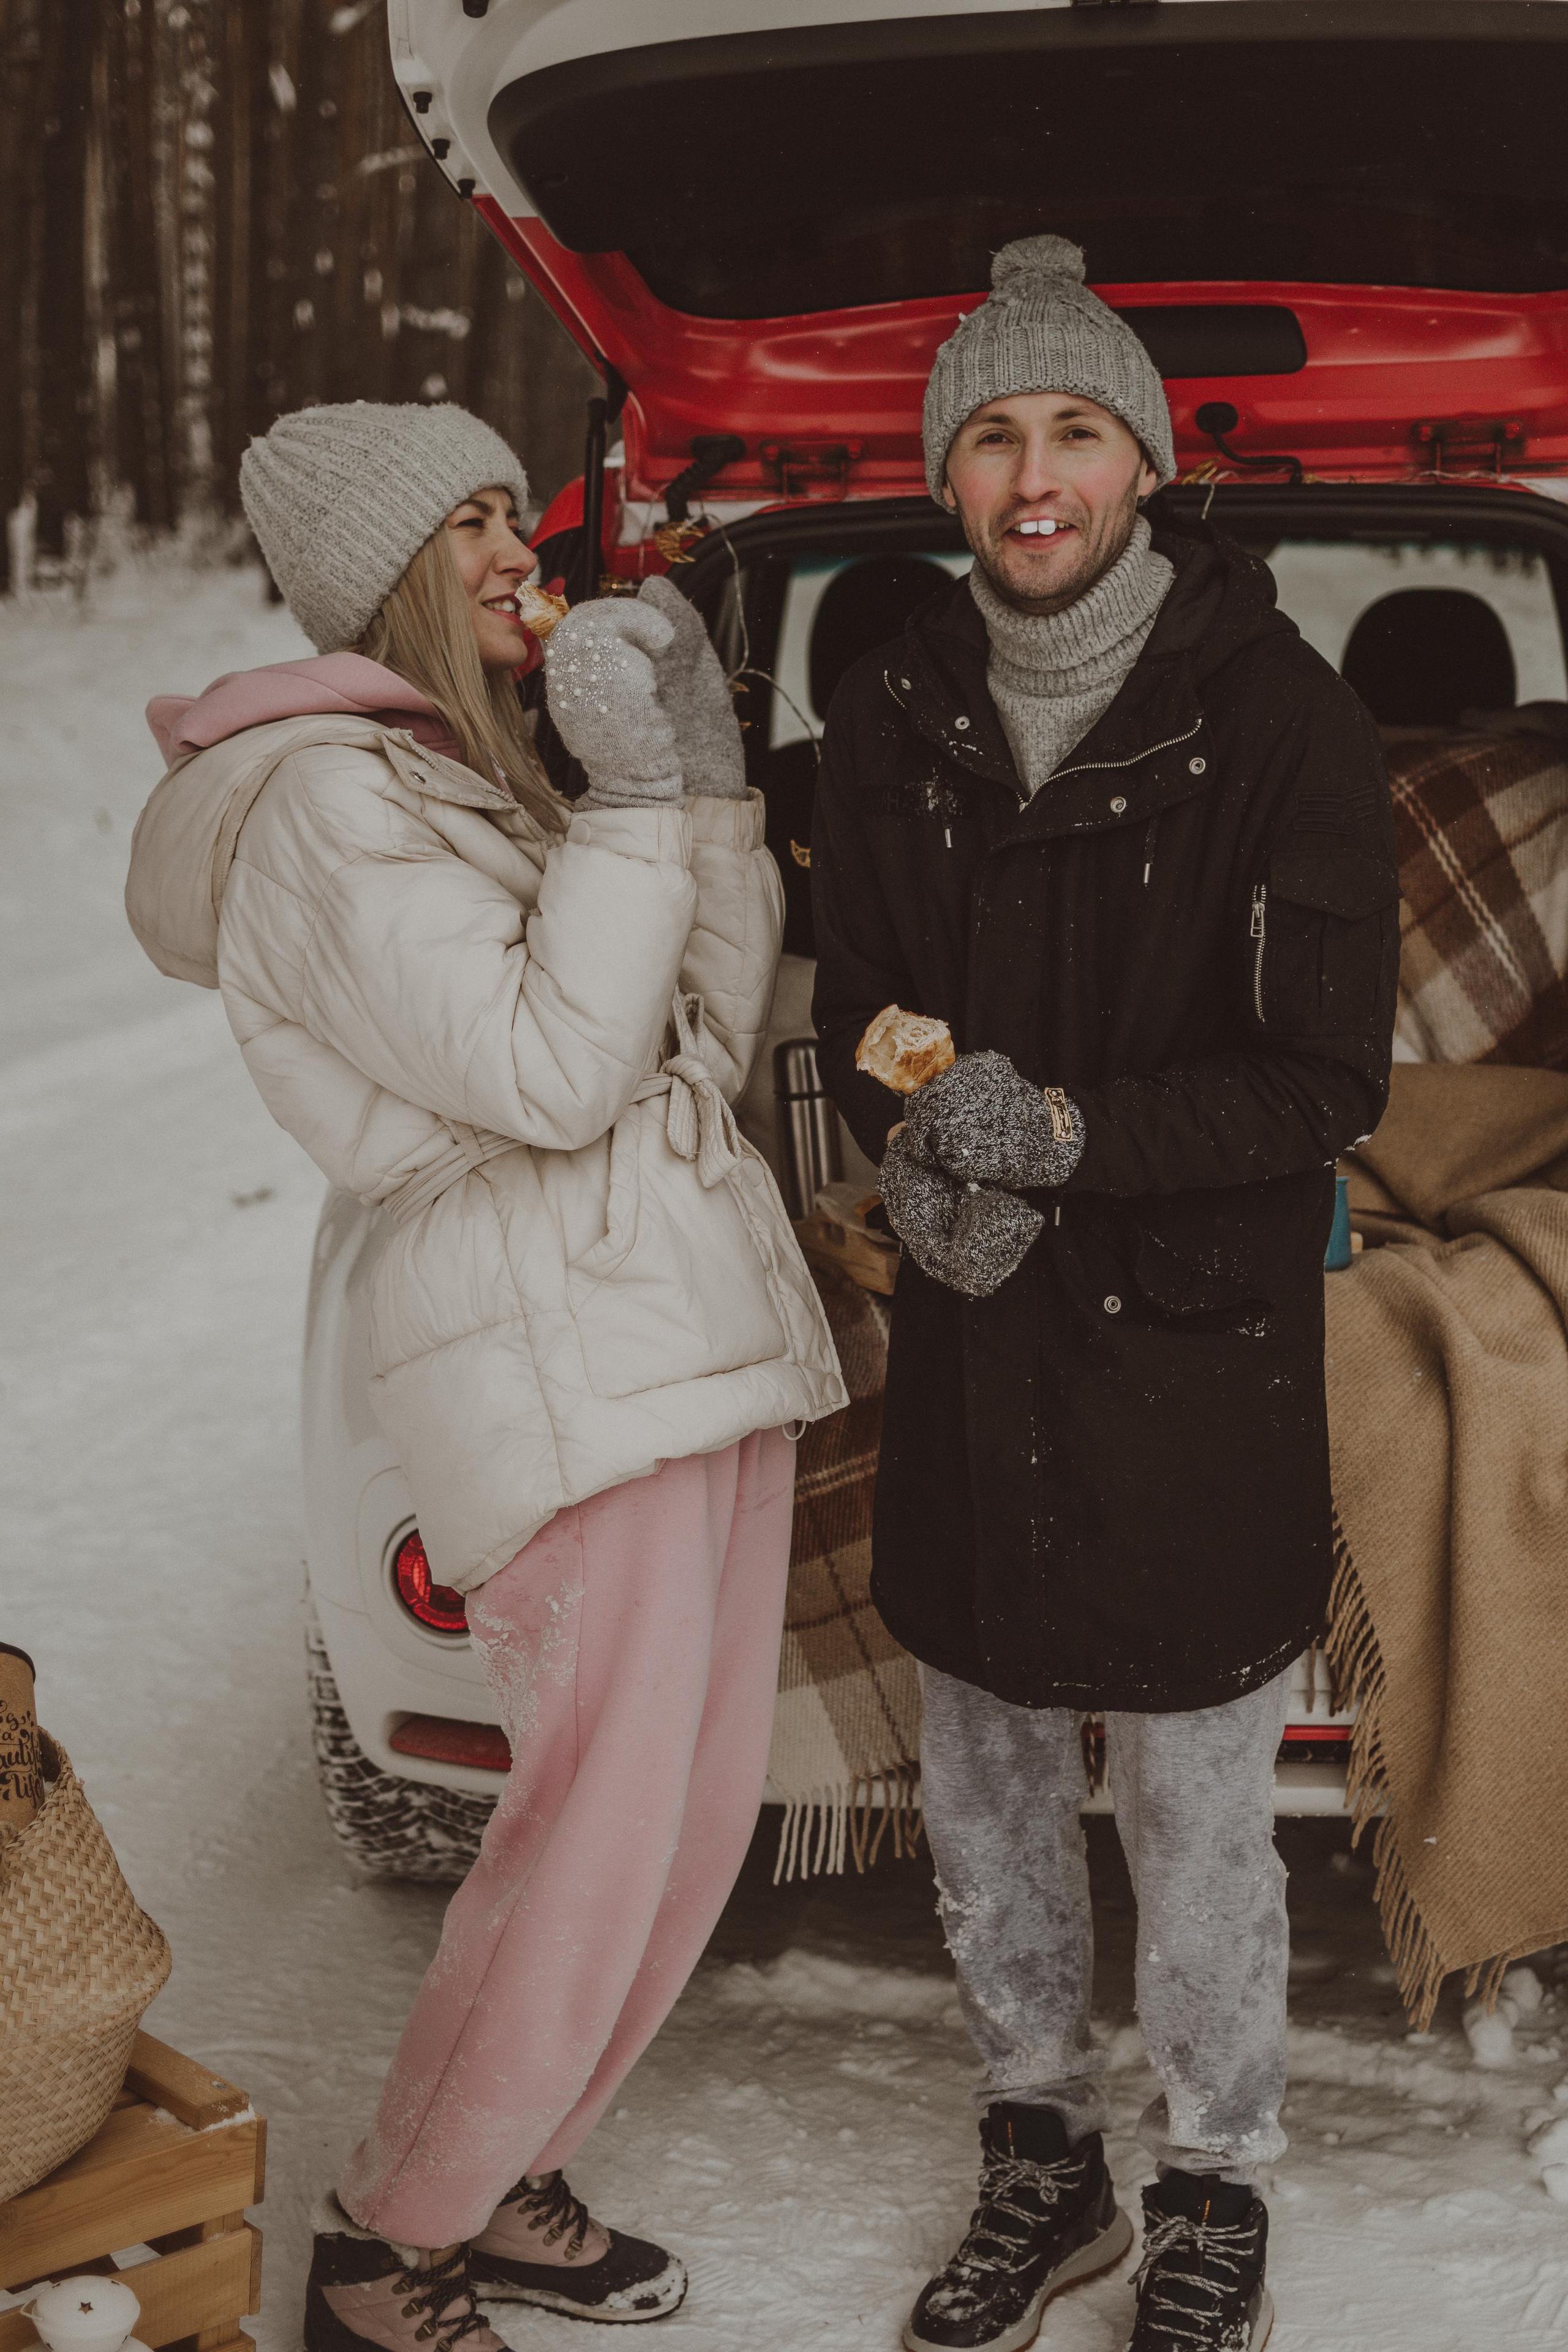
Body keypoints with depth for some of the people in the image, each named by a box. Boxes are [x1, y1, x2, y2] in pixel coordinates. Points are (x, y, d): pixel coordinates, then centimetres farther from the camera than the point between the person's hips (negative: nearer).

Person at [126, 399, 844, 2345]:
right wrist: (640, 791, -14)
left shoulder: (477, 781, 20)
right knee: (594, 1849, -6)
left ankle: (497, 2183, 27)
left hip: (706, 1333, 9)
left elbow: (710, 1042, 12)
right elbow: (548, 1073, -18)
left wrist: (709, 766, 4)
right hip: (564, 1362, -9)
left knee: (700, 1816, 10)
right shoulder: (327, 804, -9)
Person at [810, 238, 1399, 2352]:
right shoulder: (893, 721, 3)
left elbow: (1331, 1082, -11)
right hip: (972, 1347, 5)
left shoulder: (1283, 717, -11)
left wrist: (1069, 1129, -22)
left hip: (1198, 1347, -4)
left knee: (1198, 1824, 6)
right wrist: (919, 1155, -11)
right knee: (985, 1794, 17)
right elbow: (857, 1023, 10)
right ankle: (1043, 2157, 38)